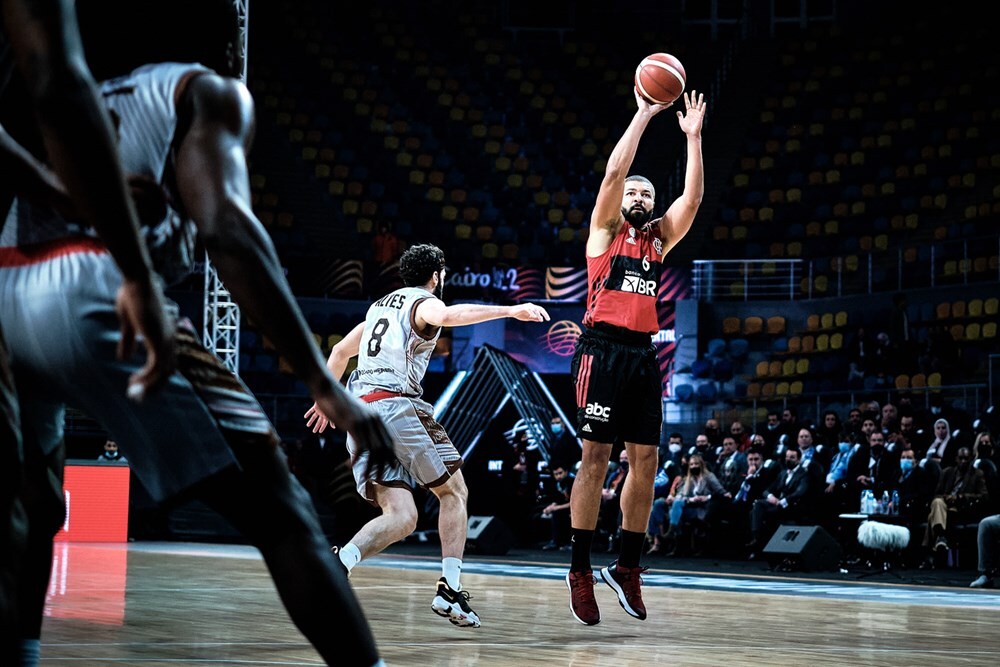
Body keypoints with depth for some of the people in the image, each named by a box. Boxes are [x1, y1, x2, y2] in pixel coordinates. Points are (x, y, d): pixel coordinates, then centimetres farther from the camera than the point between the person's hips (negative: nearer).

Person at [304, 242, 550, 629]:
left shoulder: (381, 305, 29)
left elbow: (340, 351, 37)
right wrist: (511, 311, -27)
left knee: (401, 517, 0)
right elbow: (448, 315, -22)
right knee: (454, 493, 10)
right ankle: (450, 590, -3)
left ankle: (339, 561, -27)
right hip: (396, 405, -7)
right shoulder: (424, 302, 4)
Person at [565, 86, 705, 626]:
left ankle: (627, 566, 11)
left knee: (645, 461, 3)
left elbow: (693, 197, 8)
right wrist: (643, 116, -5)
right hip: (602, 349, -6)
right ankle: (581, 571, -4)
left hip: (642, 354, 6)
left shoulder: (659, 238, 19)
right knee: (596, 457, -7)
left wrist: (693, 136, 4)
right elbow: (613, 172, -7)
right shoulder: (605, 231, 7)